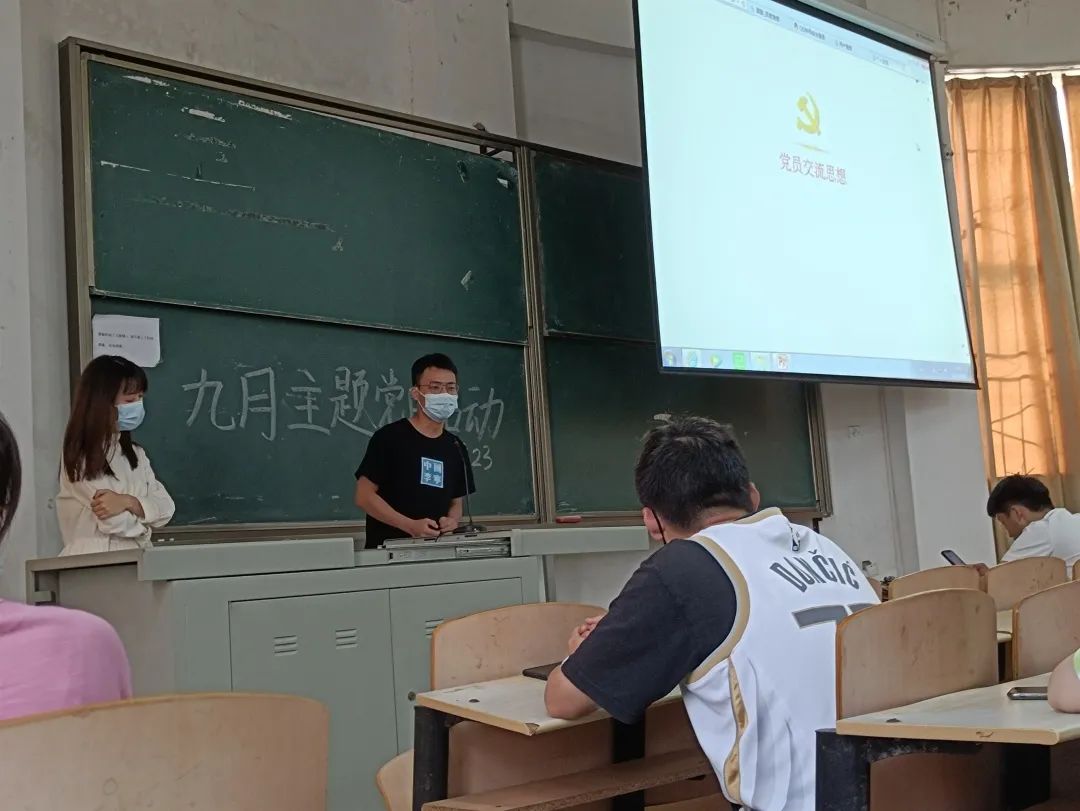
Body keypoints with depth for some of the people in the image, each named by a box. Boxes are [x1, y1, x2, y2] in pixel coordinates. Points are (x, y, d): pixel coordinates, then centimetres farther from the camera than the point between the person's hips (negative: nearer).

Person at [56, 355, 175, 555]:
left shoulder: (135, 454, 14)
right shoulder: (81, 459, -6)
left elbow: (166, 507, 4)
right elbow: (117, 523, -11)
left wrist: (129, 502, -12)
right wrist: (146, 508, 6)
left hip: (135, 557, 5)